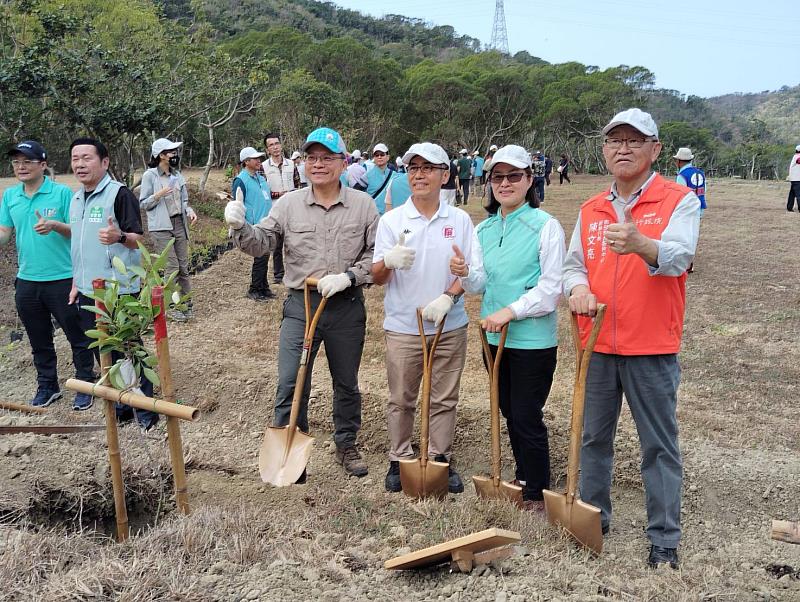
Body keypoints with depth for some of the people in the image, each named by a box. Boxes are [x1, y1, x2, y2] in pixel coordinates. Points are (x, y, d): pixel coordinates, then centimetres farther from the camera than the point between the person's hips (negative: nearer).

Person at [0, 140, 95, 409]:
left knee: (78, 337, 6)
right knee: (39, 341, 16)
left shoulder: (62, 193, -8)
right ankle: (47, 386, 31)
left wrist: (54, 226, -25)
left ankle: (85, 385, 20)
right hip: (27, 281, 5)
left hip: (63, 279, -5)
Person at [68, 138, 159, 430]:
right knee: (103, 351, 13)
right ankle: (121, 405, 27)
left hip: (120, 290, -7)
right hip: (88, 291, 8)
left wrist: (119, 236, -36)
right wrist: (76, 283, 20)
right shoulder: (76, 199, 13)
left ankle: (145, 410, 12)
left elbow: (138, 238, -15)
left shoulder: (119, 193, -11)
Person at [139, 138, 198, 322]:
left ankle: (186, 304, 13)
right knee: (172, 267, -8)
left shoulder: (177, 175, 12)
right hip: (161, 227, -5)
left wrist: (190, 210, -3)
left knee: (184, 266, 5)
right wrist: (158, 195, -19)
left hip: (179, 224, 6)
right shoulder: (150, 175, -5)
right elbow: (143, 204, -3)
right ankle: (172, 307, 1)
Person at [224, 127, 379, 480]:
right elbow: (261, 243, -5)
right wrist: (240, 227, -25)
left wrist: (347, 277, -17)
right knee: (290, 384, -1)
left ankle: (346, 445, 35)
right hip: (300, 305, 0)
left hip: (347, 306, 0)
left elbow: (377, 254, -3)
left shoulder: (363, 205, -2)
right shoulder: (289, 204, 0)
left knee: (347, 383, 16)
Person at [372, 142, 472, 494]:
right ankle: (399, 461, 23)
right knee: (401, 400, 8)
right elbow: (377, 278, -3)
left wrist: (448, 297, -17)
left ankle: (441, 459, 24)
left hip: (450, 326, 1)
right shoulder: (391, 221, -1)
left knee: (444, 399, 9)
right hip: (402, 327, -1)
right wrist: (388, 261, -27)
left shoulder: (460, 221, 2)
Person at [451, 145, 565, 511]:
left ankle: (537, 491, 16)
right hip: (494, 336, 6)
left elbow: (552, 286, -15)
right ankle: (523, 477, 36)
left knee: (527, 416, -1)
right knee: (509, 412, 18)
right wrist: (465, 274, -15)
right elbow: (481, 285, 7)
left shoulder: (545, 225, -11)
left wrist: (510, 311, -21)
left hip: (533, 339, -6)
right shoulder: (484, 229, 8)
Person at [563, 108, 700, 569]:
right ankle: (594, 515, 31)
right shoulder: (591, 210, 10)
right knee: (594, 436, 15)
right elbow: (574, 264, 11)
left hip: (652, 349, -5)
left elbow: (679, 256, -23)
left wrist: (641, 245, -45)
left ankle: (665, 539, 15)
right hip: (598, 345, 5)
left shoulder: (680, 201, -6)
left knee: (660, 445, 4)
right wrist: (578, 287, -12)